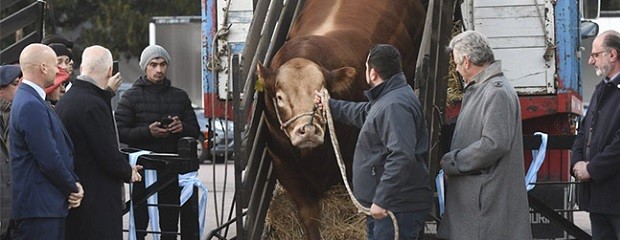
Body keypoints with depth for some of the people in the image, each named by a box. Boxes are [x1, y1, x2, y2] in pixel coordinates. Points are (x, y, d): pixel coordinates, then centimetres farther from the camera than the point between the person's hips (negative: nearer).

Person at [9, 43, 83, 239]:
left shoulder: (32, 102, 16)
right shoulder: (31, 106, -18)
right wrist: (73, 188, -6)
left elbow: (61, 150, 17)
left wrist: (73, 184, 4)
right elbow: (49, 160, -20)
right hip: (39, 208, -10)